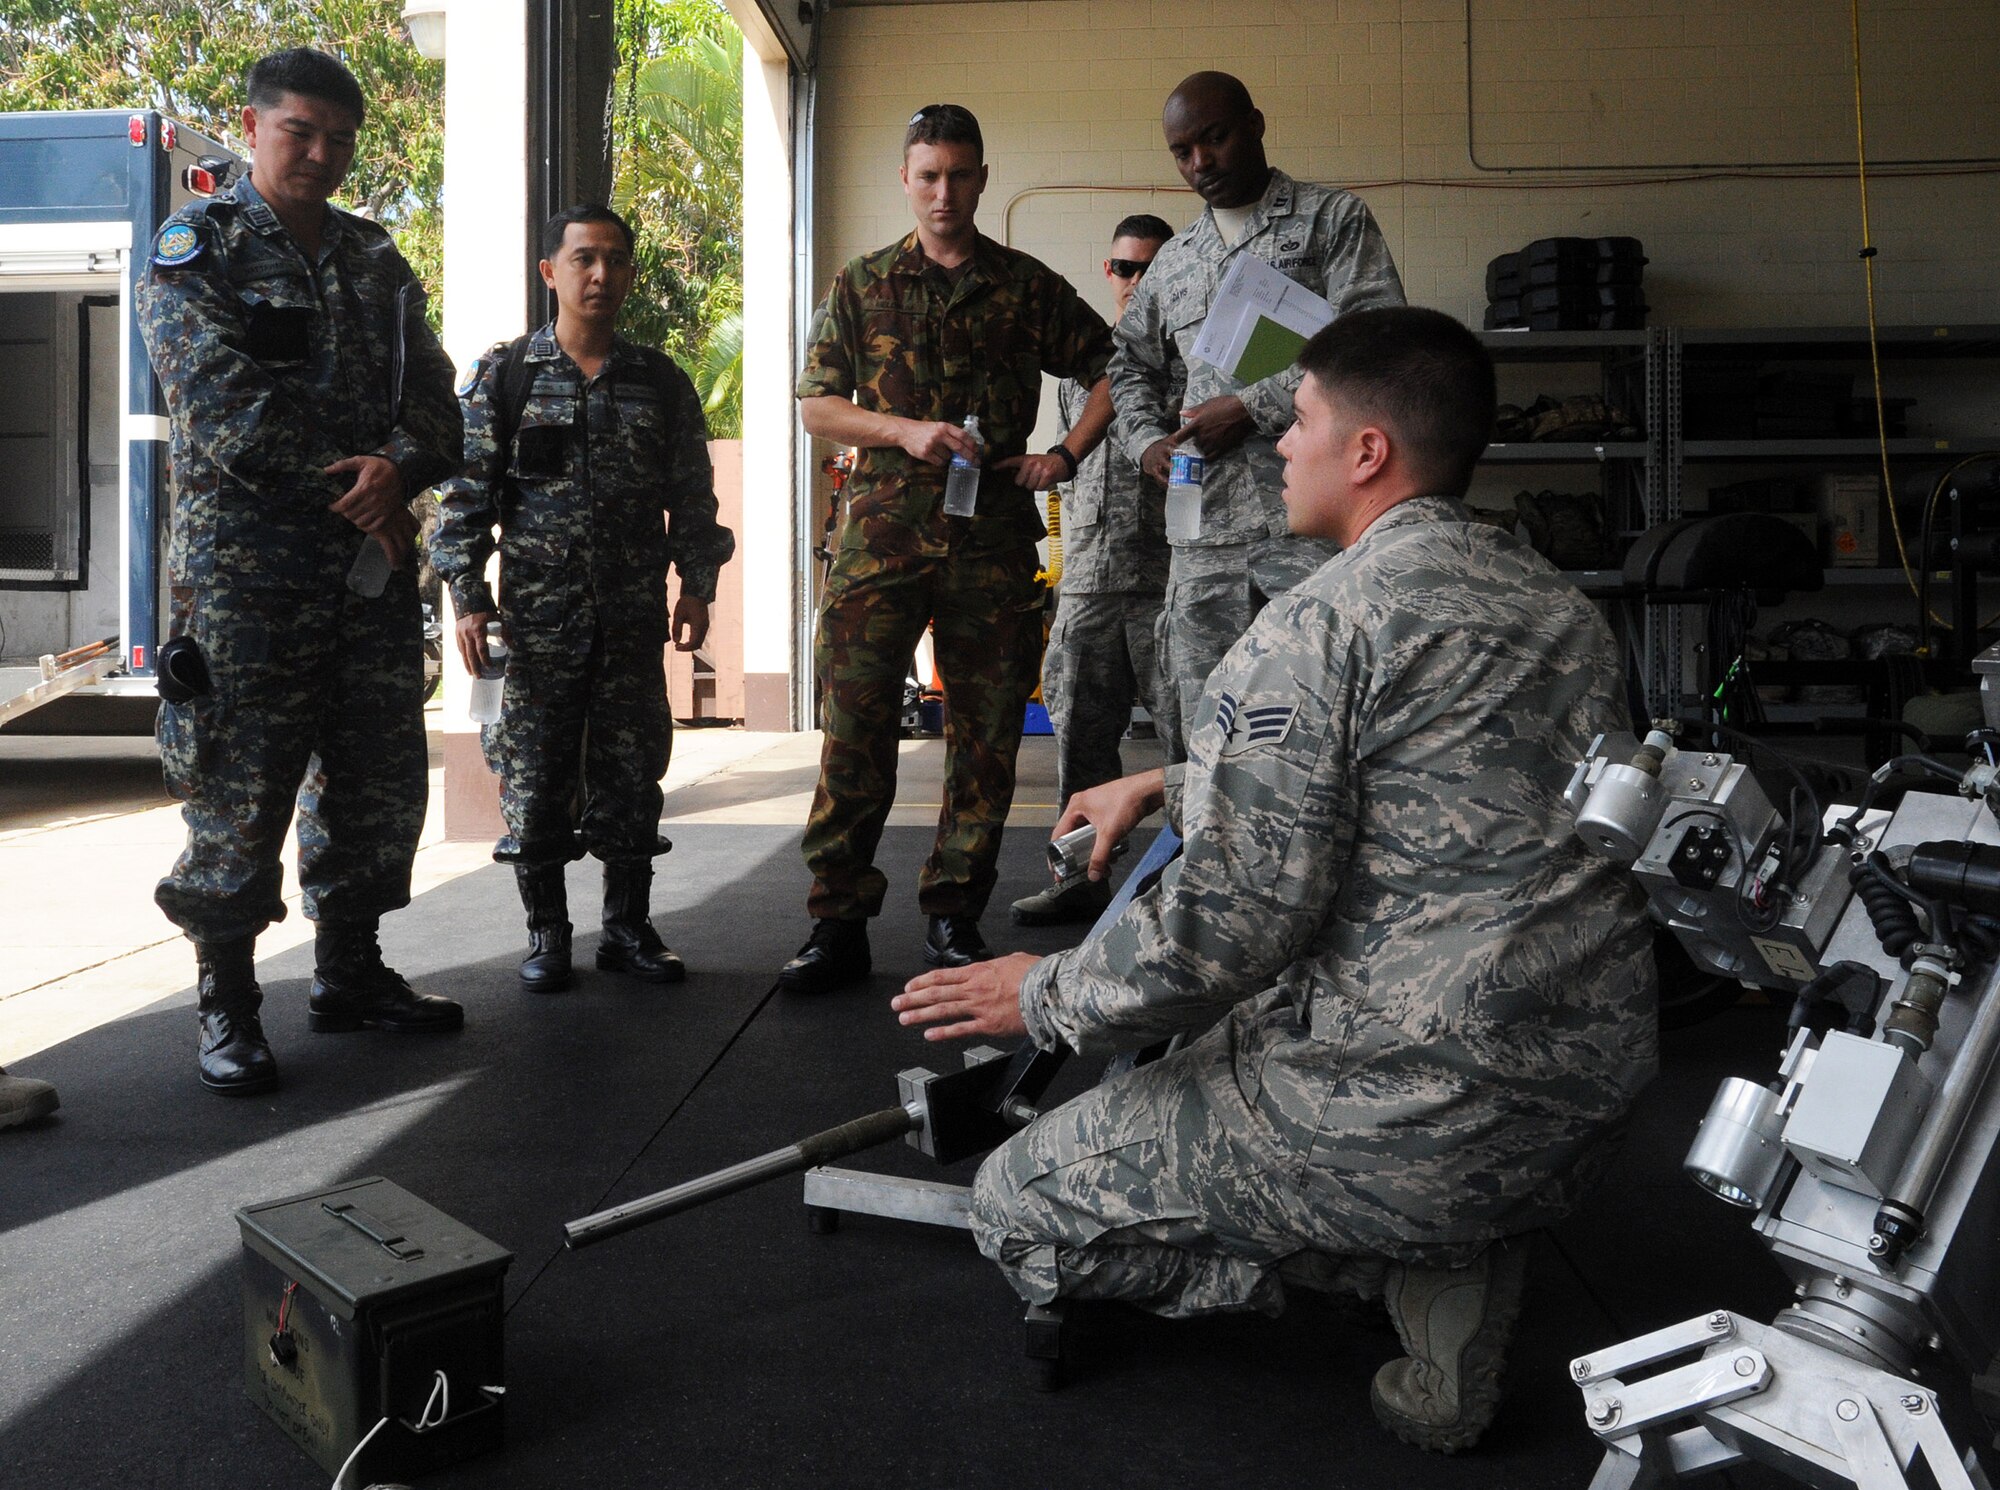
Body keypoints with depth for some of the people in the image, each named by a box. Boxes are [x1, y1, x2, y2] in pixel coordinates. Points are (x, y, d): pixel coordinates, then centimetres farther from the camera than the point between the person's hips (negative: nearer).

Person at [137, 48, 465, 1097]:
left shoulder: (376, 259, 16)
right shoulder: (193, 249, 1)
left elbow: (433, 397, 8)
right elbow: (225, 404, -12)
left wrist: (398, 466, -13)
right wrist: (354, 492, -13)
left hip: (374, 564, 6)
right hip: (246, 566, -5)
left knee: (380, 777, 10)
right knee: (238, 790, -3)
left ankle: (349, 971, 25)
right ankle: (228, 1006, 10)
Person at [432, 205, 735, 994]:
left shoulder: (661, 382, 9)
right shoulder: (504, 374, 2)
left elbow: (692, 493, 13)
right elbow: (466, 491, 0)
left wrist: (697, 583, 7)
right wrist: (468, 598, -6)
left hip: (635, 615, 2)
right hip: (537, 615, -2)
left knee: (632, 769, 7)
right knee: (534, 776, 2)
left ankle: (629, 926, 19)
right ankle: (545, 932, 16)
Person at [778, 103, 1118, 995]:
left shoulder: (1028, 287, 12)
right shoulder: (861, 285, 13)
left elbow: (1113, 370, 16)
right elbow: (816, 407, 9)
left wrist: (1067, 455, 1)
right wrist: (906, 431, -7)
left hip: (993, 537, 1)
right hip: (883, 529, 0)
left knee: (986, 732, 3)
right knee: (853, 722, -6)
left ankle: (954, 920, 14)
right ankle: (838, 921, 4)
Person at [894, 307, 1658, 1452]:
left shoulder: (1322, 624, -15)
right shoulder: (1561, 606, 12)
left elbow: (1235, 918, -19)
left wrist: (1045, 998, -2)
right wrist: (1170, 784, 24)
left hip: (1420, 1121, -8)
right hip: (1592, 1105, 8)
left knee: (1021, 1208, 7)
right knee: (1213, 1037, 33)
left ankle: (1418, 1263, 3)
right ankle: (1461, 1255, 12)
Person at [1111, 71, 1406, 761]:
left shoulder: (1333, 219, 6)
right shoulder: (1173, 262, 22)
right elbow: (1130, 364, 33)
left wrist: (1253, 408, -10)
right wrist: (1147, 440, 12)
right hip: (1203, 531, 5)